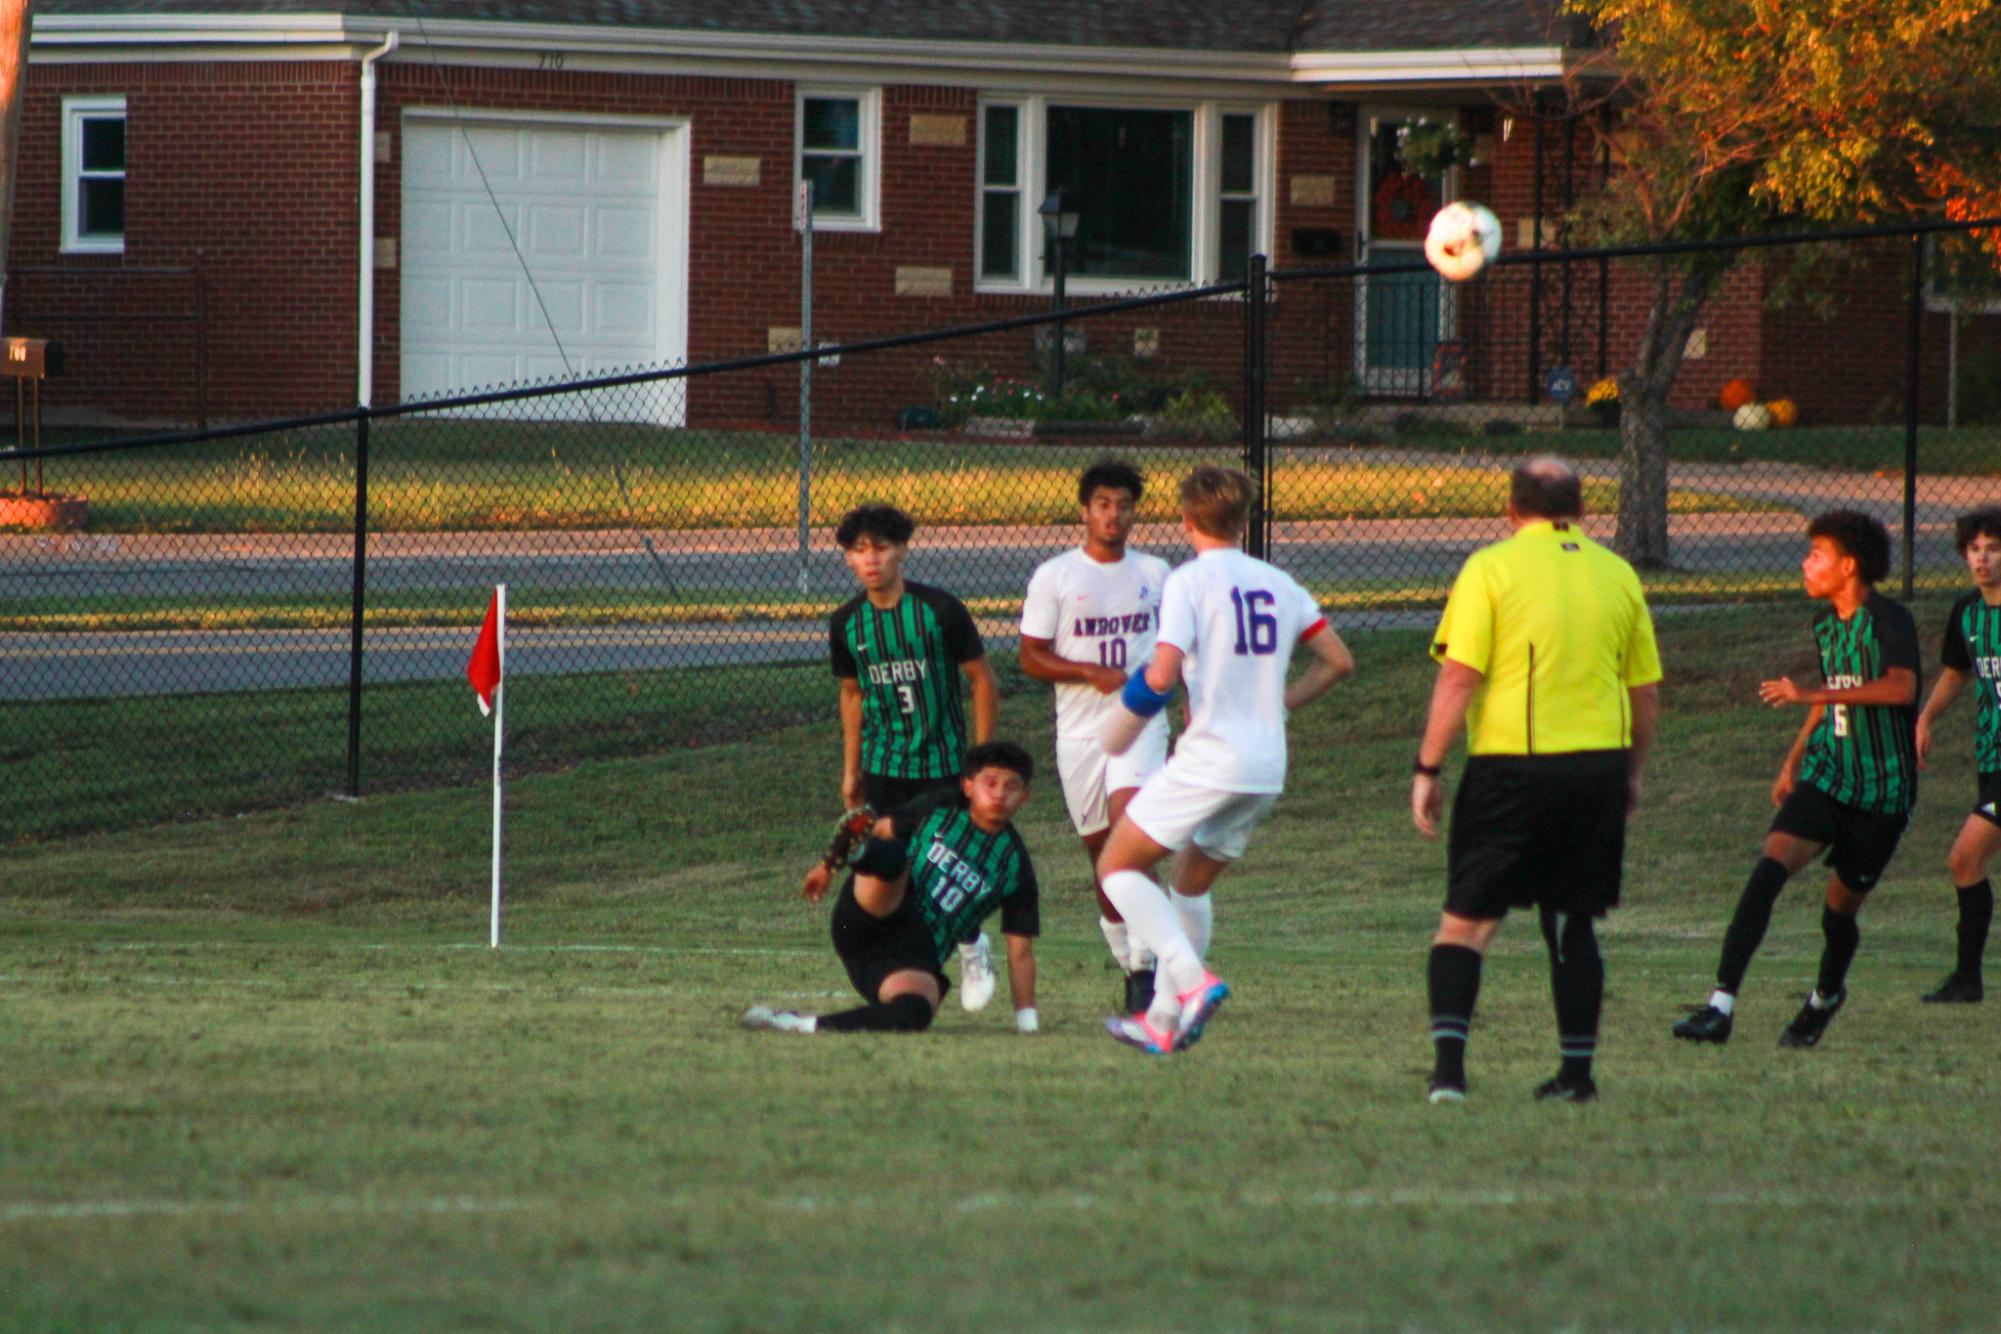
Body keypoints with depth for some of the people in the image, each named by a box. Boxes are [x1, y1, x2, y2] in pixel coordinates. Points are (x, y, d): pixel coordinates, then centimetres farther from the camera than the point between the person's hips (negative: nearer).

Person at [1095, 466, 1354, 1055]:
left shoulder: (1189, 582, -8)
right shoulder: (1278, 583, 10)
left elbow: (1162, 675, -19)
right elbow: (1338, 661, 11)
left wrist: (1127, 718, 0)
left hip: (1209, 759, -7)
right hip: (1267, 767, 7)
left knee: (1117, 866, 3)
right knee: (1192, 882, 22)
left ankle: (1192, 980, -14)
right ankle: (1163, 1022, 24)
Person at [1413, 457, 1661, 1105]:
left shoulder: (1490, 569, -3)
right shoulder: (1617, 576, 9)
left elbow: (1459, 677, -10)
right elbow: (1646, 692, 12)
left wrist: (1428, 769, -5)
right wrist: (1630, 775, 24)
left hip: (1510, 766, -3)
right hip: (1598, 765, 3)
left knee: (1466, 922, 3)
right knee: (1574, 922, 14)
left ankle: (1448, 1062, -11)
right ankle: (1577, 1070, 14)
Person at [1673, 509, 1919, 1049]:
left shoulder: (1889, 620, -14)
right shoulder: (1825, 623, 11)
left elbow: (1901, 687, -32)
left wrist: (1810, 695, -35)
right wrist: (1794, 758, 26)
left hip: (1882, 790, -5)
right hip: (1825, 776, 5)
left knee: (1841, 908, 5)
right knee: (1768, 871, -17)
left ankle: (1826, 997, 38)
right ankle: (1720, 1007, -23)